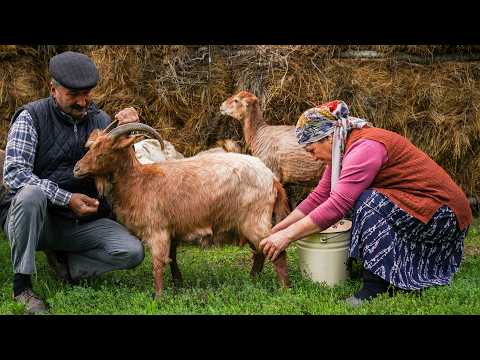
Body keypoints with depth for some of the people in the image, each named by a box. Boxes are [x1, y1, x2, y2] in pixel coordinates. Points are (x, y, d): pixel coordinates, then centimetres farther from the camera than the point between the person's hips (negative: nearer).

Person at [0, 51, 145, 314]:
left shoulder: (100, 120, 6)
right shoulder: (31, 117, -7)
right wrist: (66, 199, -27)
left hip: (83, 222, 4)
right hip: (33, 220, -3)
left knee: (133, 252, -18)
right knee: (31, 193, -37)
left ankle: (62, 262, 2)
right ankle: (21, 284, -23)